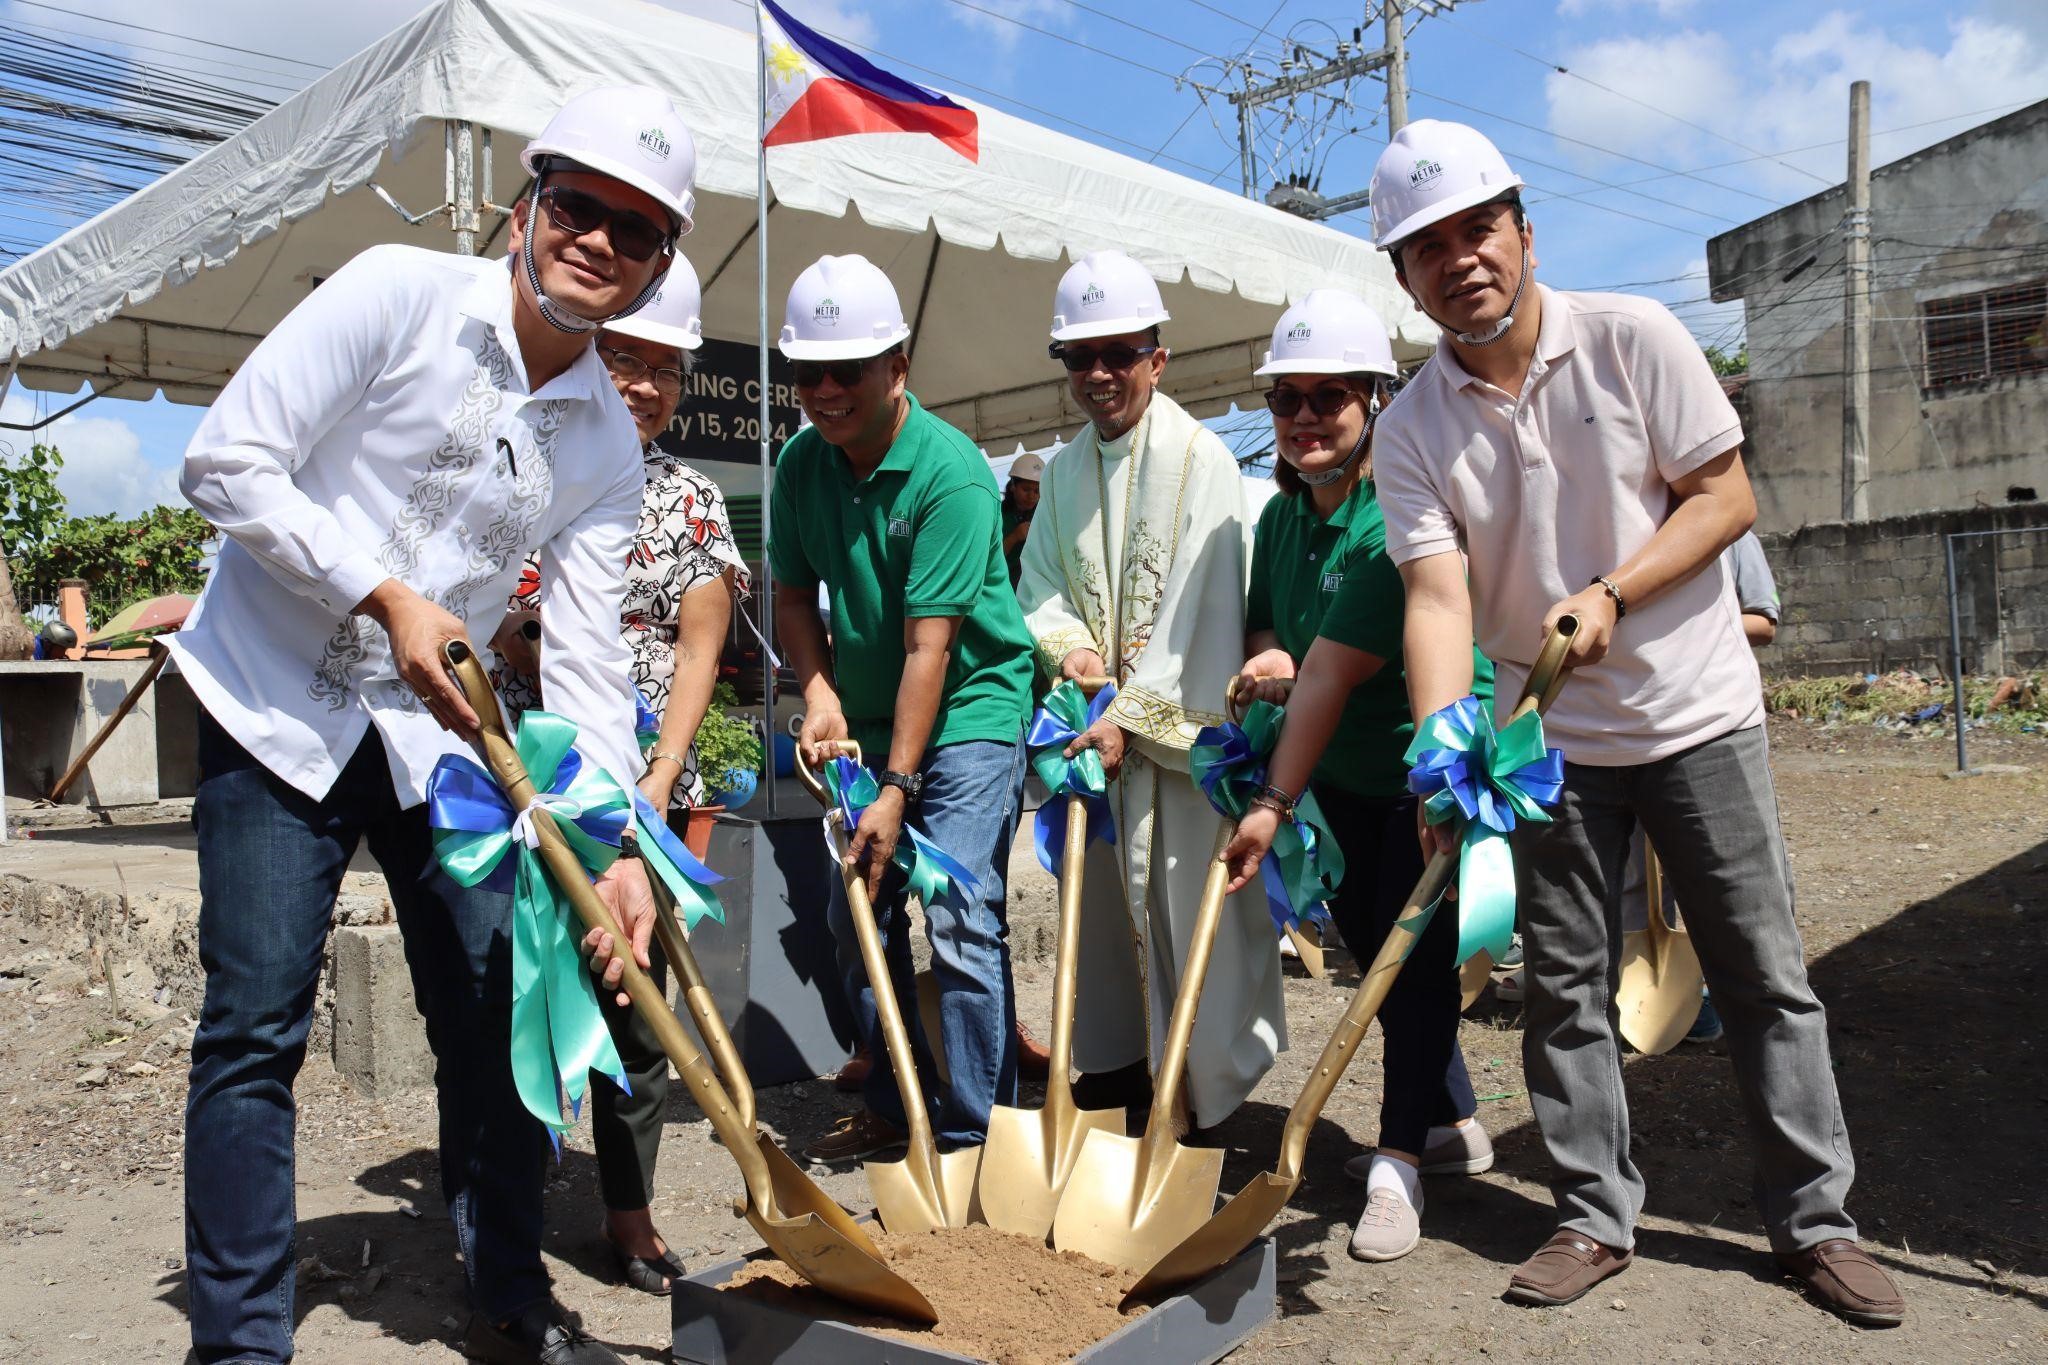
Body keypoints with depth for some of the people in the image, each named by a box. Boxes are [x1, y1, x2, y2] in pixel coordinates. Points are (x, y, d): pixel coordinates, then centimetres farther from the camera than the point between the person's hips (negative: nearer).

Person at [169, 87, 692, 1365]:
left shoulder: (608, 443, 1)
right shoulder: (398, 293, -9)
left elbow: (586, 659, -2)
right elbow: (228, 459, -12)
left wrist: (619, 841, -11)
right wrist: (385, 595, -18)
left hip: (444, 730, 4)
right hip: (277, 705, -3)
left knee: (498, 1014, 4)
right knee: (257, 1026, -5)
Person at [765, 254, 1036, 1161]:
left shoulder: (951, 473, -21)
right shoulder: (801, 463, -1)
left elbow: (930, 645, -24)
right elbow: (793, 594, 9)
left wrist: (898, 789, -24)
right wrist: (820, 694, -9)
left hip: (969, 712, -7)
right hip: (868, 719, 7)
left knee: (961, 921, -12)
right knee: (858, 921, 9)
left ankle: (976, 1134, 1)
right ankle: (894, 1108, 25)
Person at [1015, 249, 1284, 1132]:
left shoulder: (1200, 459, -9)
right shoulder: (1065, 470, 11)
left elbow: (1194, 606, -15)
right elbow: (1038, 585, 13)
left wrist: (1131, 715, -18)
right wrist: (1070, 646, -8)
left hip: (1181, 720, -6)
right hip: (1098, 720, 6)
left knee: (1193, 903, -3)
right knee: (1102, 889, 13)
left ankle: (1211, 1084, 10)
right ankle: (1117, 1060, 28)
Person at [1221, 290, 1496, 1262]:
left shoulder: (1397, 518, -26)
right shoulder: (1282, 515, 0)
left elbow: (1332, 676, -30)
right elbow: (1265, 631, 8)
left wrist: (1274, 805, -31)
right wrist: (1264, 658, -18)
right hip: (1344, 774, 8)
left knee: (1413, 948, -7)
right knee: (1372, 939, 14)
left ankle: (1400, 1161, 6)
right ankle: (1451, 1125, 32)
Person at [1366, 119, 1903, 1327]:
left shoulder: (1632, 338, -7)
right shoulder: (1413, 430, -5)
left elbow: (1727, 498, -6)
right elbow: (1439, 595, -15)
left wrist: (1608, 596, -19)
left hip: (1697, 714, -1)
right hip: (1549, 741, 2)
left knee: (1766, 975, 5)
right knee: (1566, 988, 7)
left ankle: (1816, 1219, 20)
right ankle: (1597, 1218, 21)